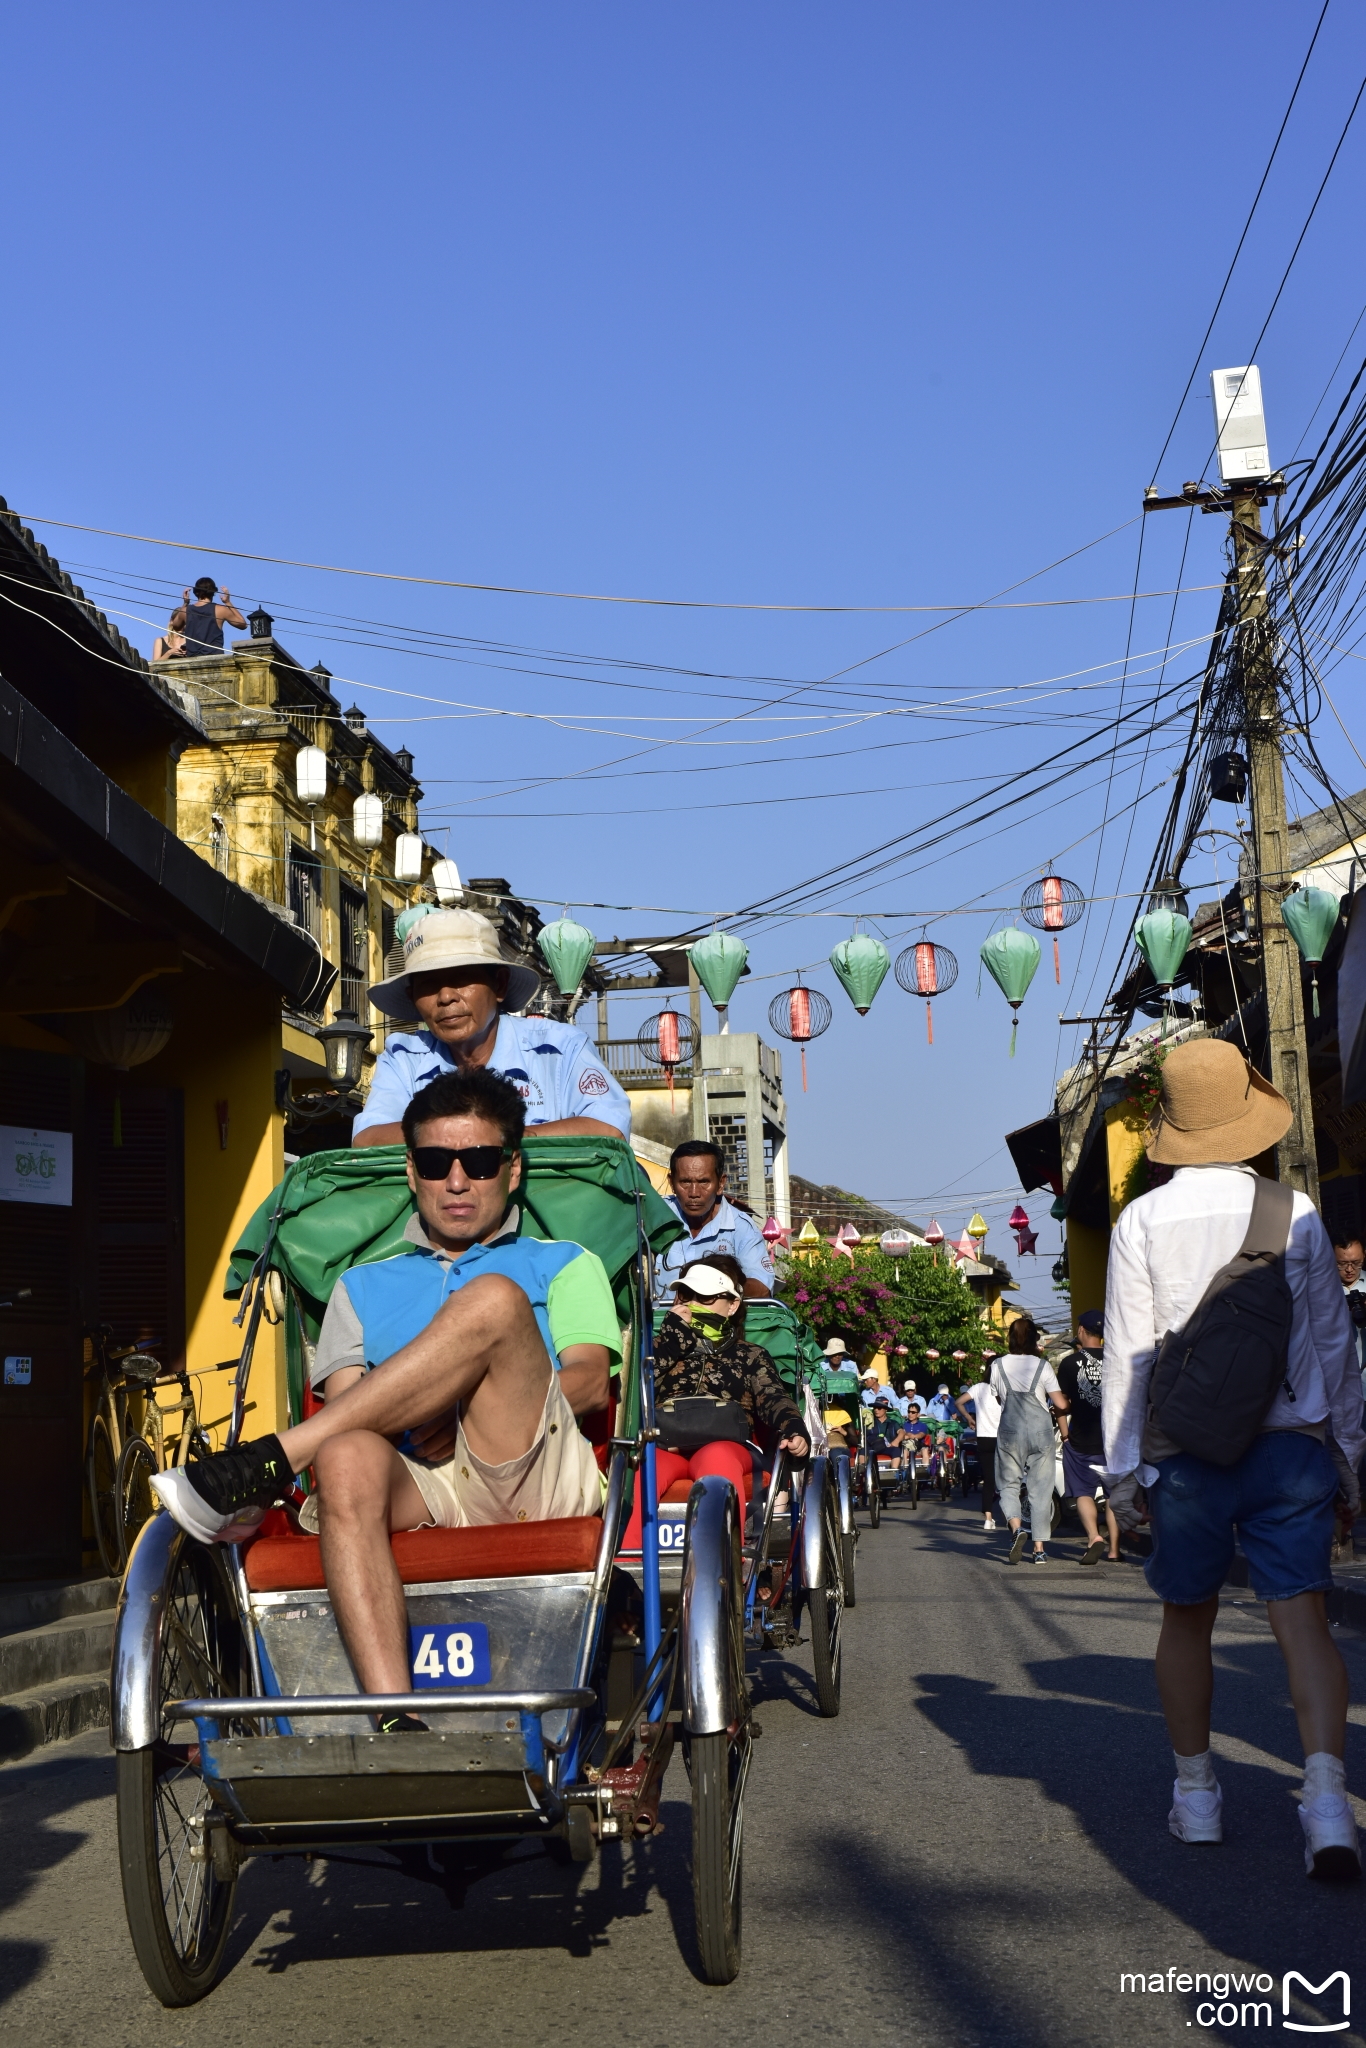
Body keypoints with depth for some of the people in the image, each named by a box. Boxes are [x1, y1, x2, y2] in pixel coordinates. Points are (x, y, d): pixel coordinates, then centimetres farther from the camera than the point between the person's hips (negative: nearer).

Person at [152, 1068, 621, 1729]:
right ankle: (395, 1726, -47)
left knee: (493, 1301, -27)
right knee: (348, 1456, -36)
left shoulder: (565, 1265, 24)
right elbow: (342, 1408, 15)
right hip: (416, 1491, 2)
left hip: (540, 1475, -1)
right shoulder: (363, 1286, 30)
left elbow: (590, 1379, 6)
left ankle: (264, 1464, -29)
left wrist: (469, 1411, -10)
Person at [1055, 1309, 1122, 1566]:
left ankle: (1093, 1536, -16)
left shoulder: (1071, 1362, -7)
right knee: (1114, 1495, 11)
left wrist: (1065, 1436, 7)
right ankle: (1114, 1550, 10)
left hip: (1081, 1440, -2)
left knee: (1083, 1493, 5)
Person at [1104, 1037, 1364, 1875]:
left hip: (1187, 1451, 0)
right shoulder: (1297, 1212, 1)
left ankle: (1197, 1792, 24)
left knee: (1189, 1618, 14)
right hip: (1292, 1442, 0)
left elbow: (1129, 1350, -2)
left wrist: (1123, 1462, 6)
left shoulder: (1144, 1219, -3)